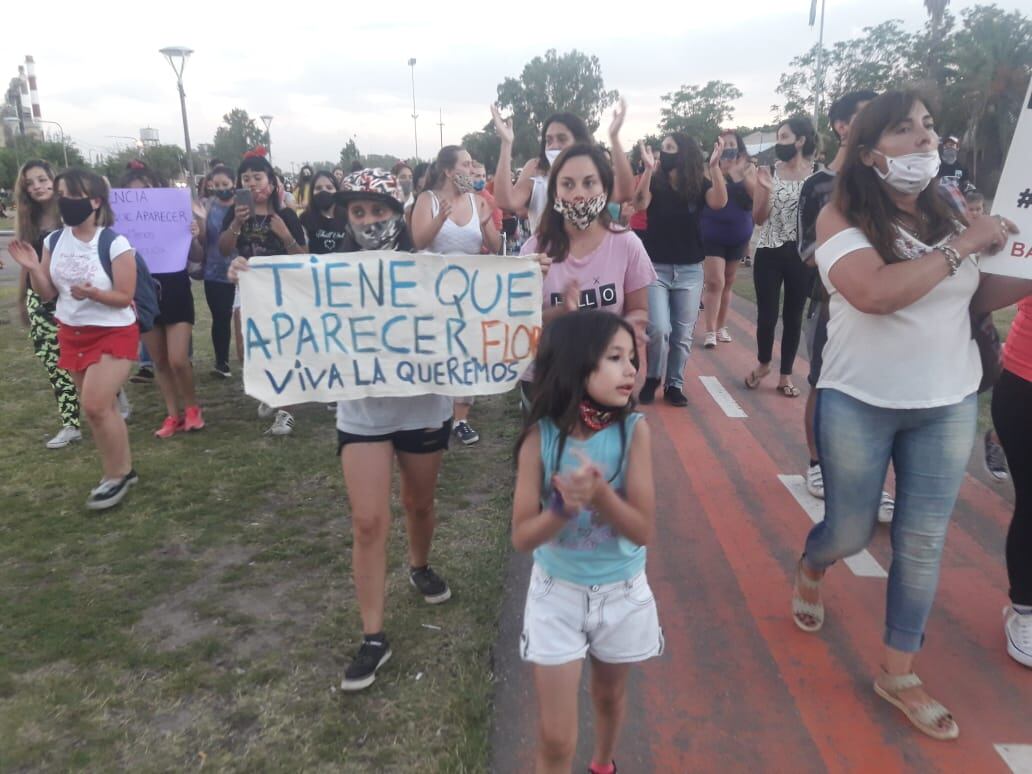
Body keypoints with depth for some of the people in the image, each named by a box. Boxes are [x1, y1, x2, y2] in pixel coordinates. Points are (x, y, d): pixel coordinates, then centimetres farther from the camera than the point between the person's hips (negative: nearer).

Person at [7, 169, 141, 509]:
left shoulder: (115, 244, -17)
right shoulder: (54, 241, 0)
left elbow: (124, 297, -14)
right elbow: (47, 293, 4)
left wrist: (92, 293, -31)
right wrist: (32, 269, -13)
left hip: (113, 333, -6)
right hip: (72, 334, 6)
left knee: (94, 406, -14)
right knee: (100, 407, 11)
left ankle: (116, 475, 5)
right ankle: (123, 469, 26)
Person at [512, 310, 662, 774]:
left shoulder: (633, 430, -17)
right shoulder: (541, 437, -18)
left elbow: (644, 530, -18)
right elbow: (522, 536, -15)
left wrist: (599, 492, -34)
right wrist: (565, 507, -33)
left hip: (621, 593, 2)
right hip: (557, 593, -1)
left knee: (610, 694, 28)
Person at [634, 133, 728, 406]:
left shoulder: (700, 184, -1)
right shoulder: (654, 182, -3)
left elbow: (719, 202, -20)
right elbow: (639, 204, -23)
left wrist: (715, 165, -29)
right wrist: (649, 168, -31)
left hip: (690, 271, 2)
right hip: (656, 268, -2)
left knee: (683, 334, 7)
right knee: (659, 329, -11)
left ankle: (675, 385, 23)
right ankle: (652, 378, 14)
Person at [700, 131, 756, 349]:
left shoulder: (749, 168, 3)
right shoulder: (711, 169, -5)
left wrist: (741, 173, -19)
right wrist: (720, 169, -21)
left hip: (739, 235, 4)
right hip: (712, 234, -4)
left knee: (728, 283, 11)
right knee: (715, 282, -12)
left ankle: (721, 327, 21)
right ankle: (710, 331, -8)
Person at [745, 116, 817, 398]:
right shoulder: (768, 172, 1)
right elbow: (758, 218, -2)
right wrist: (766, 190, -17)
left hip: (802, 255, 0)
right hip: (769, 253, 0)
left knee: (793, 315, 8)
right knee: (767, 314, 1)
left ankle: (785, 374, 21)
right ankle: (763, 363, 27)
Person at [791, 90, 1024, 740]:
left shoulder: (948, 209, 3)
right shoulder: (842, 218, -12)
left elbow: (968, 297, 13)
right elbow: (875, 292, -30)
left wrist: (1025, 280, -3)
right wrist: (961, 247, -22)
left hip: (950, 403, 4)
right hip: (860, 403, -4)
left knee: (924, 542, 9)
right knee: (851, 533, 9)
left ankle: (899, 674, 27)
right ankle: (810, 570, 47)